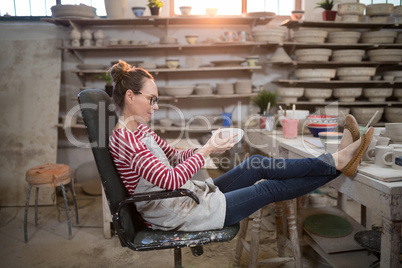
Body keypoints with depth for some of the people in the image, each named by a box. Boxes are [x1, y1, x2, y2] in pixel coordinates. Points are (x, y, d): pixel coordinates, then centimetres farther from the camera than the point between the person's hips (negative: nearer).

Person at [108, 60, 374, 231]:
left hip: (188, 194, 9)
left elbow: (174, 157, 14)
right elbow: (171, 179, -29)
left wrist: (203, 149, -3)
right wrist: (206, 150, -20)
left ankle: (335, 160, 7)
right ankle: (337, 163, 8)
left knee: (258, 165, 2)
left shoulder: (140, 129, 8)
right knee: (270, 188, -5)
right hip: (177, 215, -9)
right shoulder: (125, 138, -23)